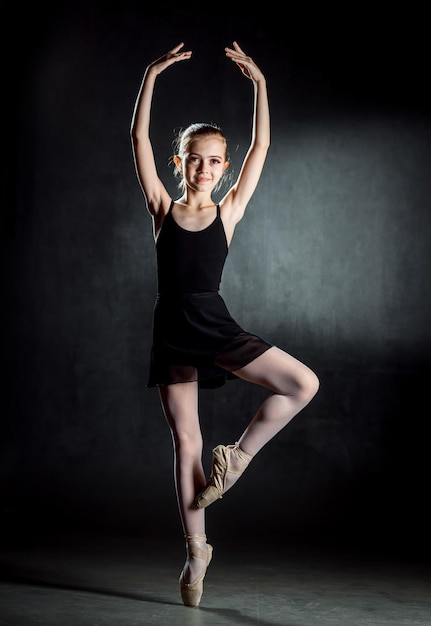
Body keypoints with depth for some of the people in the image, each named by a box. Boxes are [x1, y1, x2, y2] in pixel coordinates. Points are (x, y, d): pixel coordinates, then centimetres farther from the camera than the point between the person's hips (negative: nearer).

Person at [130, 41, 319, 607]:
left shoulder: (228, 211, 3)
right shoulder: (163, 208, 3)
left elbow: (261, 146, 0)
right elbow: (140, 140, -4)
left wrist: (259, 83, -4)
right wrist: (153, 76, -9)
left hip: (218, 328, 1)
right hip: (173, 332, 0)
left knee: (304, 383, -15)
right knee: (185, 441, 4)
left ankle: (238, 456, 4)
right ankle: (196, 550, 16)